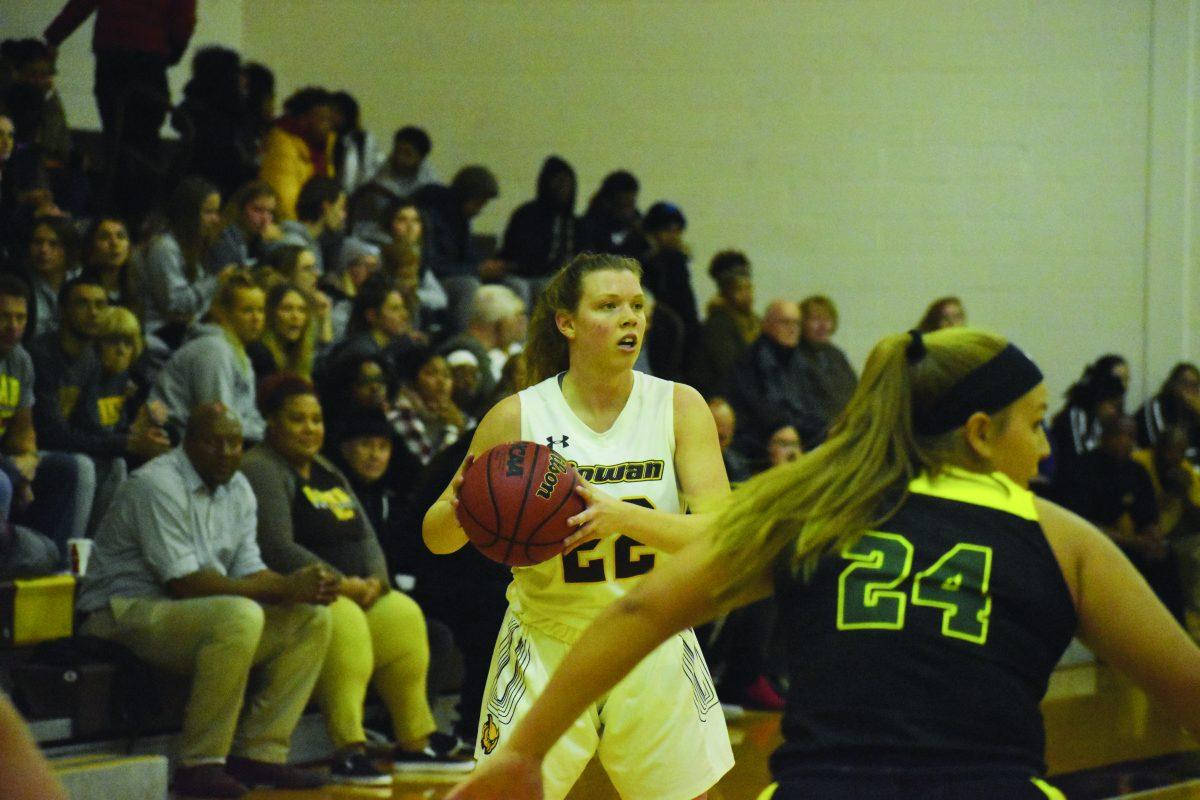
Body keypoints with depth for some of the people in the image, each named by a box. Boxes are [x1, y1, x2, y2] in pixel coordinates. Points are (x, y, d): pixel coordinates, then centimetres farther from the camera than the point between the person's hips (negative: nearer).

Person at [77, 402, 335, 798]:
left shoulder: (237, 489, 11)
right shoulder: (158, 486, -17)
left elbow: (249, 574, 8)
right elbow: (184, 583, -22)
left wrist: (301, 586, -15)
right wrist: (283, 591, -23)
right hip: (126, 613, -9)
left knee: (312, 619, -5)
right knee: (240, 617, -35)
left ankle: (259, 752, -6)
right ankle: (199, 764, -28)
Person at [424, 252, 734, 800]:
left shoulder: (679, 406, -6)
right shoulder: (518, 417, -8)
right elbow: (436, 539, 1)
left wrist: (622, 515, -32)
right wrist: (462, 509, -23)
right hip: (545, 653, -2)